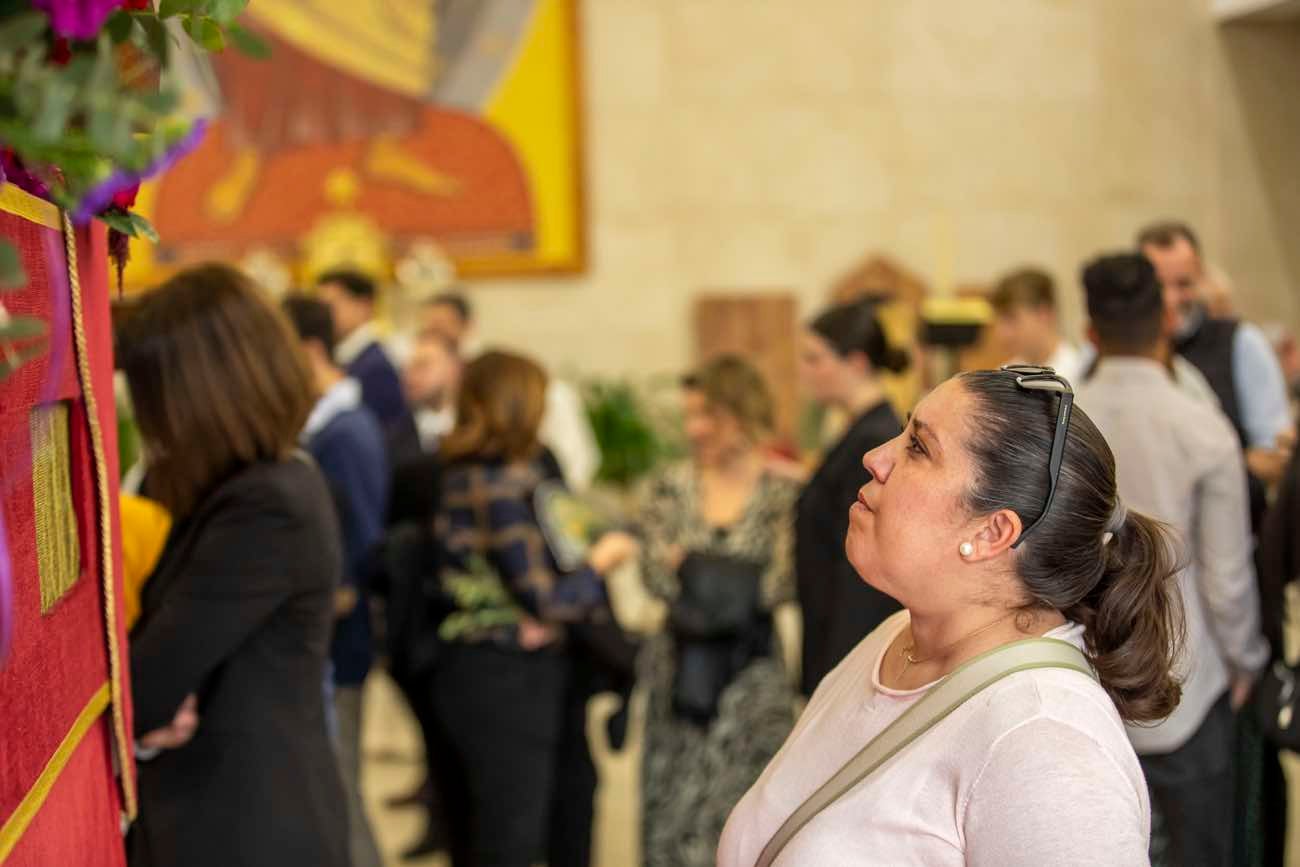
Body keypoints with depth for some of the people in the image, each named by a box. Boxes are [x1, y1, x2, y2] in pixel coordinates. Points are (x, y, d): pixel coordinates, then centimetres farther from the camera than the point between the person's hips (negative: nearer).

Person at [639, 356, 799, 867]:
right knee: (672, 813, 5)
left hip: (752, 676, -2)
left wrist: (697, 566, -17)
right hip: (680, 669, 3)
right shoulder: (669, 487, 4)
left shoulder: (782, 492, -5)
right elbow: (654, 574, -4)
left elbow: (785, 582, -14)